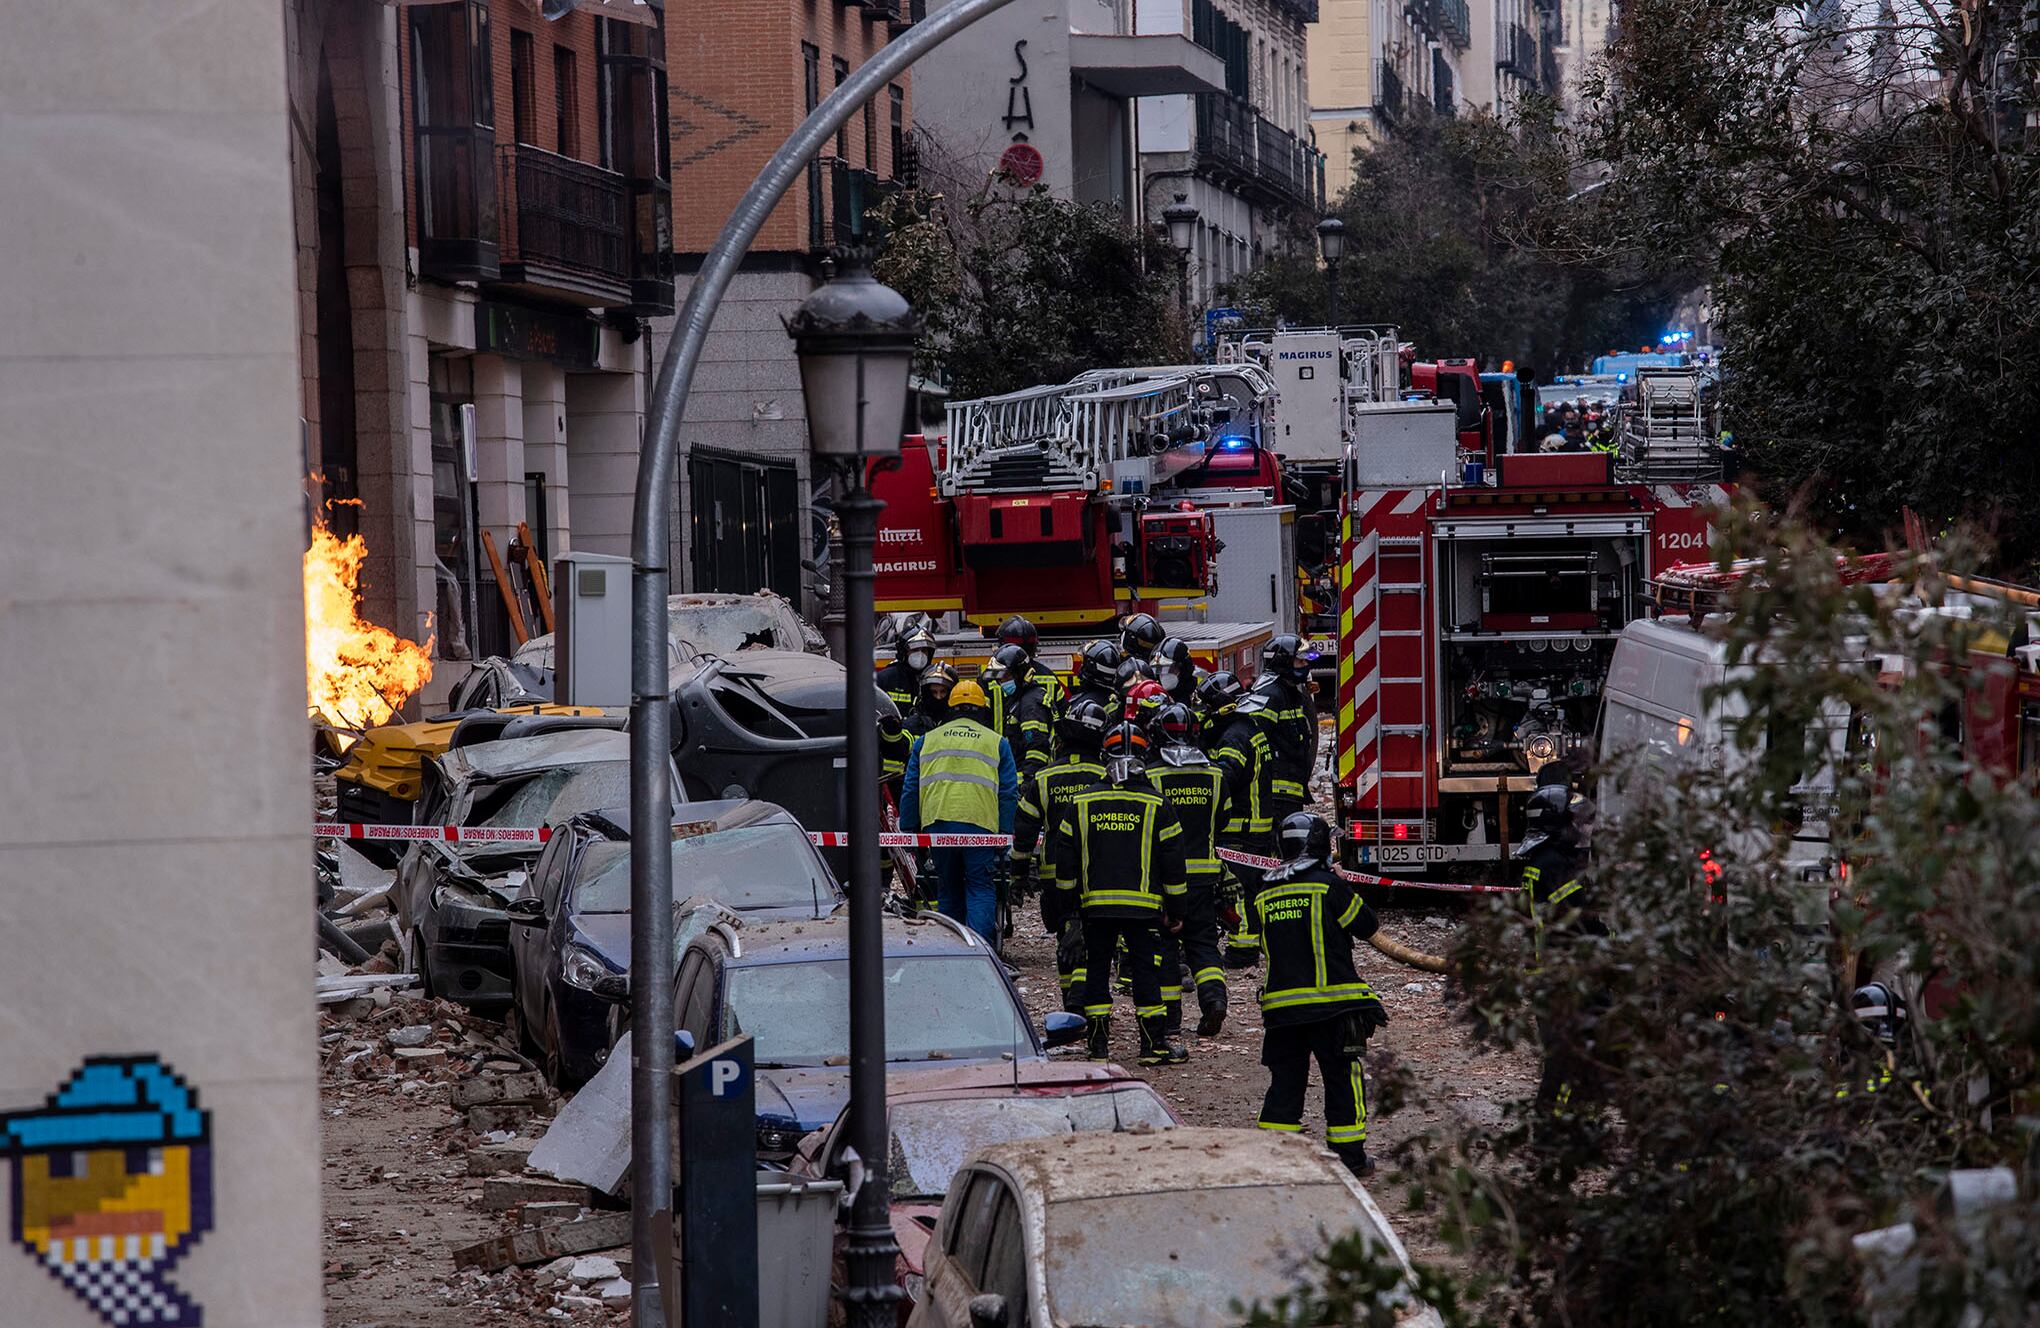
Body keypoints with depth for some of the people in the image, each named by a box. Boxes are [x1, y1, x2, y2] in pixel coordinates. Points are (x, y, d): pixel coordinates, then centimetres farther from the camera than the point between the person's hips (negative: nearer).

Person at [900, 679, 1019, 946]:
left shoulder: (926, 741, 18)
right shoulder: (997, 743, 13)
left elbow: (911, 789, 16)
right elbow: (1009, 793, 7)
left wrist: (908, 831, 18)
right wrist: (1005, 834, 6)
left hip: (937, 823, 2)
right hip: (980, 824, -2)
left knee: (948, 890, 13)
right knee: (981, 888, -1)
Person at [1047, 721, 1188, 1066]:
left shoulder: (1081, 802, 3)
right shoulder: (1157, 805, -2)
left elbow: (1065, 858, 6)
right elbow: (1172, 860, 1)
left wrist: (1065, 901, 16)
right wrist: (1175, 906, 10)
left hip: (1096, 904, 2)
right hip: (1144, 905, -2)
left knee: (1096, 969, 10)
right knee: (1145, 969, 2)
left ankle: (1099, 1042, 10)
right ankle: (1154, 1043, 1)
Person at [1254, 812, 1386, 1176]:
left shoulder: (1266, 893, 7)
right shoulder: (1328, 885, -9)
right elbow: (1365, 925, -1)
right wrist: (1348, 896, 15)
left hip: (1280, 1004, 5)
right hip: (1331, 1002, -5)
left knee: (1286, 1077, 10)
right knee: (1342, 1077, 5)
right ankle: (1349, 1155, 7)